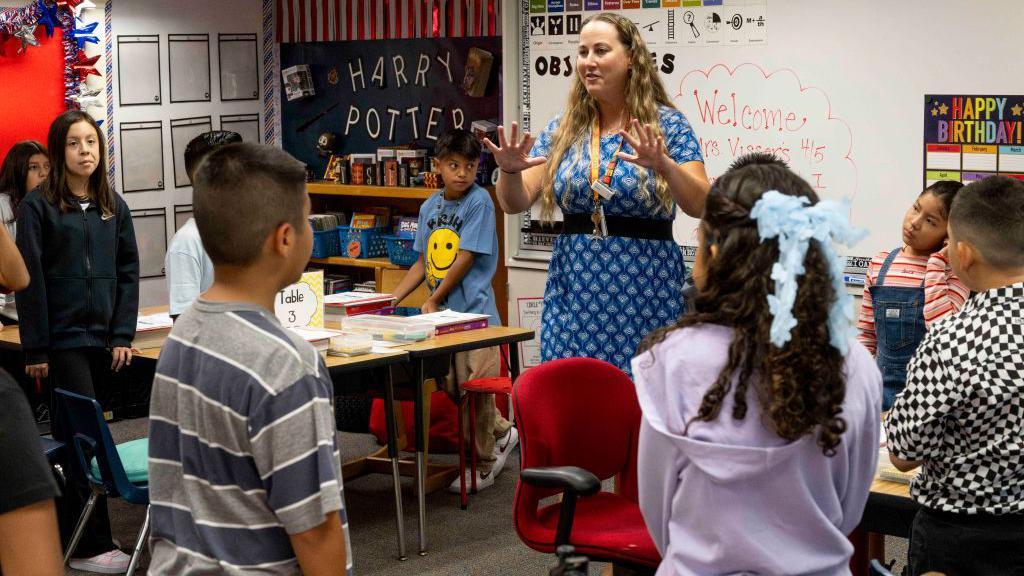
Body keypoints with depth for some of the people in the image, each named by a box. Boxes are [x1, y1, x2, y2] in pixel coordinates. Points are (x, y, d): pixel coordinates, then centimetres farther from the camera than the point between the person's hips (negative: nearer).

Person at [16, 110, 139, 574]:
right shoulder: (38, 205, -5)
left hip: (102, 339, 5)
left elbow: (128, 271, 10)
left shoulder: (113, 205, 10)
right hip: (62, 339, -5)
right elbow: (30, 280, -8)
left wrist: (123, 335, 1)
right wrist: (35, 349, -10)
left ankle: (65, 531, 21)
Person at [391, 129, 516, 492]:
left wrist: (433, 301, -9)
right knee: (452, 388, 12)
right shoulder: (429, 207, 10)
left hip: (474, 312, -7)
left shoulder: (479, 201, -10)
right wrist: (391, 300, 6)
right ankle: (503, 433, 35)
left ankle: (483, 465, 16)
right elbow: (424, 262, 14)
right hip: (441, 314, 7)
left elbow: (465, 258, -13)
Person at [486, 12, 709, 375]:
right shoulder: (562, 129, 7)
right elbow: (515, 203, 4)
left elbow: (701, 206, -11)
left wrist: (664, 165, -29)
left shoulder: (666, 124, -2)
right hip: (574, 294, 3)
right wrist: (510, 170, -18)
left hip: (643, 295, -3)